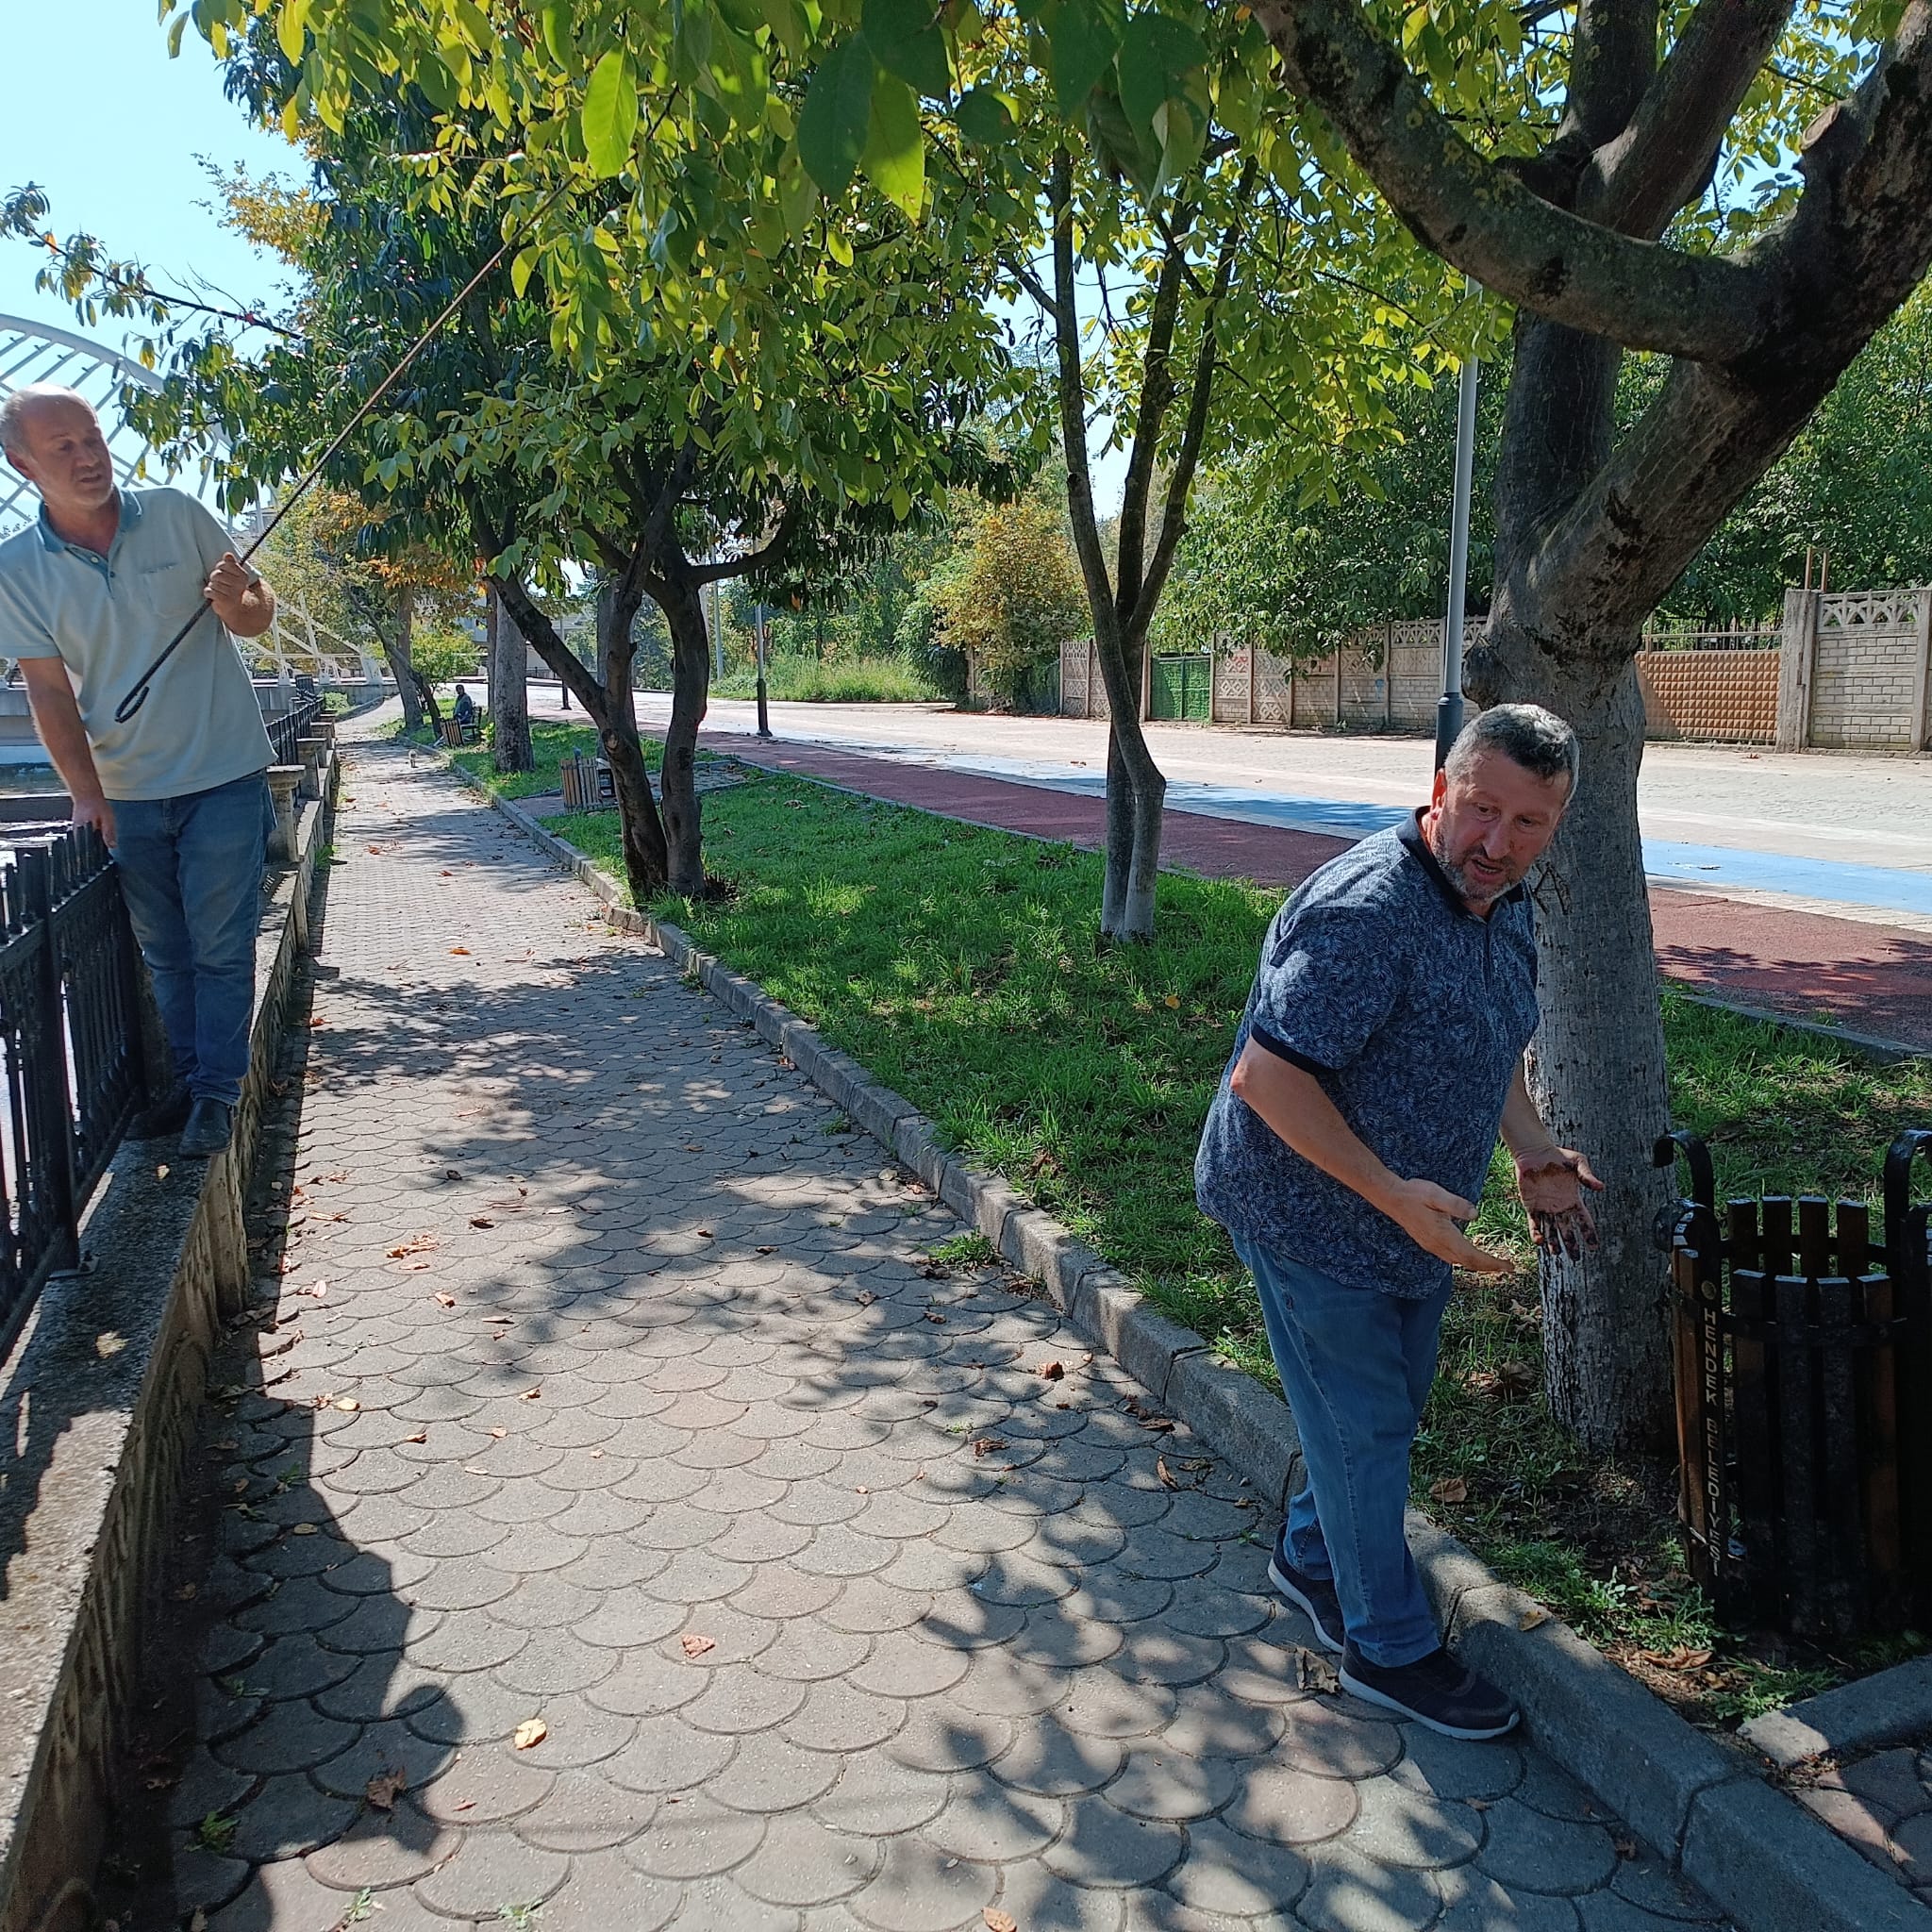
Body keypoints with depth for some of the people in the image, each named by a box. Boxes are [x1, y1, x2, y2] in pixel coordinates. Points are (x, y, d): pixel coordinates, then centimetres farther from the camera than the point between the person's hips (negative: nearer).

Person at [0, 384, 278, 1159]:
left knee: (220, 945, -2)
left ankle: (218, 1093, 8)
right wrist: (86, 793, -11)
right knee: (164, 951, 13)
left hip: (225, 776, -2)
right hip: (128, 791, 3)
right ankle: (190, 1081, 27)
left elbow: (259, 617, 1)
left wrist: (237, 601, -22)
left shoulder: (175, 515, -6)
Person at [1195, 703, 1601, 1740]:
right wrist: (1393, 1195, -32)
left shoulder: (1504, 905, 0)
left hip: (1413, 1219, 9)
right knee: (1364, 1425, 5)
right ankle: (1391, 1648, 26)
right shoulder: (1365, 913, -31)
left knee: (1387, 1406, 23)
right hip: (1313, 1213, -9)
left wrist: (1530, 1147, 3)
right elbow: (1266, 1078, -32)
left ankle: (1311, 1553, 48)